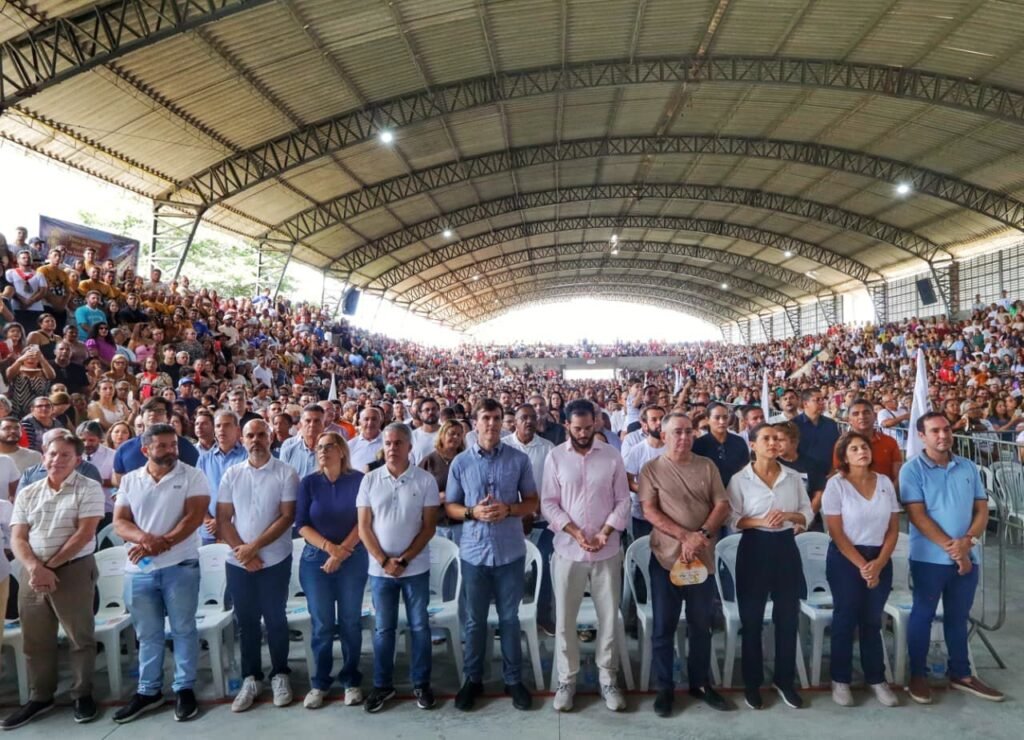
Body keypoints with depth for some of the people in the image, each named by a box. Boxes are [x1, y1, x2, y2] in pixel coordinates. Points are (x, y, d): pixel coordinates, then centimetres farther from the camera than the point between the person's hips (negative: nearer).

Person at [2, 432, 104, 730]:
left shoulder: (88, 488, -5)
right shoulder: (27, 494, 9)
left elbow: (84, 533, -11)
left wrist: (50, 565, -12)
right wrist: (35, 568, -14)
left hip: (73, 570, -4)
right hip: (33, 573, 5)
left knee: (80, 637, 3)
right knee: (34, 640, 13)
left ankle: (82, 694, 18)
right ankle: (40, 697, 28)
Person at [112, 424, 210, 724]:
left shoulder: (192, 476, -4)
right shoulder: (129, 480, 7)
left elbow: (194, 517, -12)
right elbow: (119, 522, 2)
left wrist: (161, 544, -21)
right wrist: (144, 537, -18)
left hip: (180, 566, -3)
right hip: (138, 569, 3)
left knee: (183, 629, 6)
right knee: (147, 633, 15)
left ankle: (185, 689, 18)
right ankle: (148, 691, 28)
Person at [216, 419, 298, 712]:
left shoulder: (285, 473, -6)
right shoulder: (231, 474, 4)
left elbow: (287, 516, -10)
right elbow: (222, 518, 2)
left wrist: (254, 546, -15)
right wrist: (242, 551, -9)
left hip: (275, 560, -3)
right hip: (238, 562, 3)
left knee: (275, 619, 7)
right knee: (246, 621, 11)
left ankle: (280, 675, 22)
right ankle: (251, 678, 24)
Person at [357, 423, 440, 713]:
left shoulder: (425, 480, -6)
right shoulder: (370, 480, -1)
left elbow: (429, 527, -6)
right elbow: (364, 527, -1)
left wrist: (403, 560, -13)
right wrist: (384, 561, -11)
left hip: (416, 567, -1)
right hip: (380, 568, 1)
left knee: (419, 626, 9)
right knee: (383, 629, 10)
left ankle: (421, 684, 23)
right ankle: (382, 685, 25)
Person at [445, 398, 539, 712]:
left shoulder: (519, 460, -3)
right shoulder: (460, 462, -1)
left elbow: (532, 502, 2)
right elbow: (449, 506, 4)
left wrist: (508, 510, -16)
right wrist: (472, 512, -15)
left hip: (510, 551, 0)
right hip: (474, 551, 1)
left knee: (509, 618, 12)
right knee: (475, 620, 13)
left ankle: (513, 679, 27)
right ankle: (473, 679, 29)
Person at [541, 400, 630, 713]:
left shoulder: (612, 456, 0)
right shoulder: (555, 457, -2)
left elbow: (623, 501, 1)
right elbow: (548, 503, -4)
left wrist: (605, 532, -12)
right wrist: (575, 532, -15)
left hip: (607, 551, 1)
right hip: (568, 550, 0)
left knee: (609, 616, 9)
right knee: (565, 618, 7)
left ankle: (608, 679, 25)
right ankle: (566, 679, 23)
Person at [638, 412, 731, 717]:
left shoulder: (707, 466, 5)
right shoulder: (652, 469, -3)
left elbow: (723, 505, 1)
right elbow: (649, 511, -10)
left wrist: (702, 535, -15)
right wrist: (684, 536, -18)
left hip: (703, 557, 3)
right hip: (666, 557, -2)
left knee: (701, 624, 14)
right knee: (664, 626, 7)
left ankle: (700, 683, 30)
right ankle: (664, 687, 20)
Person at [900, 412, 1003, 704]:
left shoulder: (968, 467, 6)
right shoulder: (912, 469, -9)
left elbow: (982, 510, 5)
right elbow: (917, 516, -14)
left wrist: (967, 541, -12)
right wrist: (951, 548, -17)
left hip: (967, 557, 5)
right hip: (929, 557, -4)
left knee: (958, 616, 16)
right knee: (923, 615, 6)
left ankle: (961, 674, 30)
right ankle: (918, 675, 18)